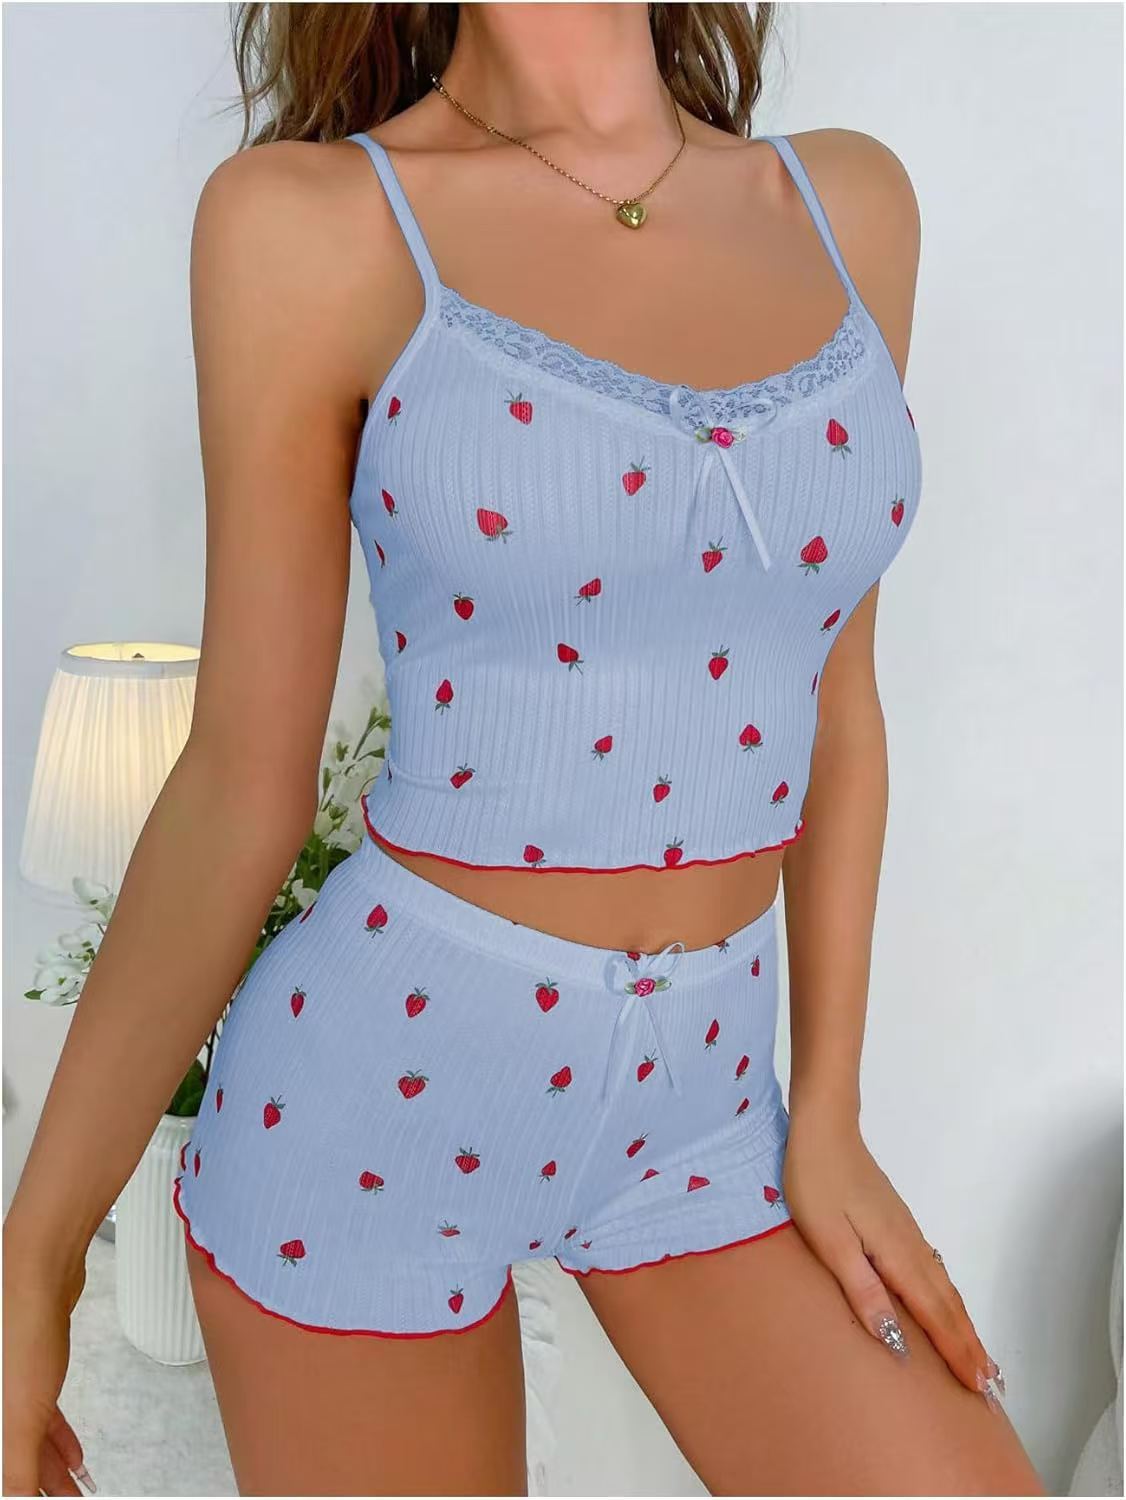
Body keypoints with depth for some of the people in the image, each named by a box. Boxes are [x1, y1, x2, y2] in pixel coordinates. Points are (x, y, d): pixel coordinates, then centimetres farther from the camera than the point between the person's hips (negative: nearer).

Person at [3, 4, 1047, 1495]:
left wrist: (826, 1122, 5)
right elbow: (242, 782, -7)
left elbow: (833, 700, 7)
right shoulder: (315, 222, -11)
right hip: (385, 1090, -4)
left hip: (697, 1101, 4)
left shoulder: (847, 204, 2)